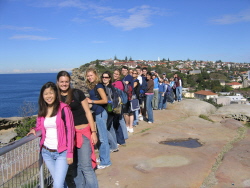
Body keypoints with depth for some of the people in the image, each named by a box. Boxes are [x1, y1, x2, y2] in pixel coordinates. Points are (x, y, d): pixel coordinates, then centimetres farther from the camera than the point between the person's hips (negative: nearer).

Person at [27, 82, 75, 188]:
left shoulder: (64, 108, -11)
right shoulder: (42, 110, 6)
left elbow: (70, 131, -11)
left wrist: (70, 153, -12)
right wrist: (35, 130, -4)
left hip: (62, 153, -5)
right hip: (46, 152, 5)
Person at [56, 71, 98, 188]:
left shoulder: (77, 93, -4)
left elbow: (88, 112, -2)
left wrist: (93, 132, -5)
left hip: (83, 132, -3)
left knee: (85, 166, -4)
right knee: (74, 166, 14)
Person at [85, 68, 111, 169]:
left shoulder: (98, 85, -13)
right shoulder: (91, 86, 12)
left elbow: (105, 100, -19)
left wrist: (91, 101, -14)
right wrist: (88, 101, 5)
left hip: (100, 113, -9)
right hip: (96, 113, 9)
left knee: (103, 138, -2)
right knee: (99, 136, 17)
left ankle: (105, 162, 8)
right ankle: (102, 157, 31)